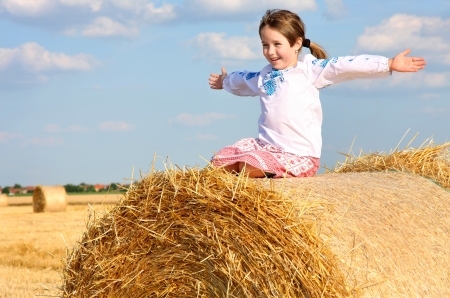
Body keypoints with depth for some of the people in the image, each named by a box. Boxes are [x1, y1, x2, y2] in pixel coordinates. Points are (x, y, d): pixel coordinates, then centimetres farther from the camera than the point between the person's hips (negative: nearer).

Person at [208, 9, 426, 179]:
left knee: (248, 168, -29)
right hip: (265, 145, 8)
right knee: (220, 162, 0)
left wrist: (389, 64, -25)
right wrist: (225, 82, 61)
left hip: (299, 155, -8)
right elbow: (243, 80, 40)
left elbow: (345, 66, -16)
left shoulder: (310, 69, -5)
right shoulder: (265, 76, 16)